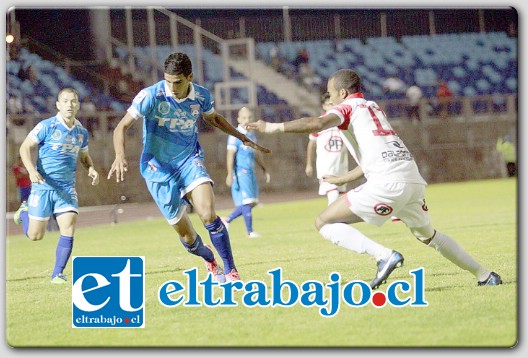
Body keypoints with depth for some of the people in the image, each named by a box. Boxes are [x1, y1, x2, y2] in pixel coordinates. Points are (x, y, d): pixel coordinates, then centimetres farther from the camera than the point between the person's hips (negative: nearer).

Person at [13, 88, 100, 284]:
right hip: (43, 187, -3)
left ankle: (57, 273, -1)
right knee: (35, 236, 4)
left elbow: (84, 156, 21)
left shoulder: (81, 132, 5)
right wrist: (32, 170, -25)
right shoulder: (47, 126, -10)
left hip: (67, 189, 3)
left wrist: (91, 169, 0)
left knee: (69, 229, -14)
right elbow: (25, 147, -8)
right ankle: (24, 212, 39)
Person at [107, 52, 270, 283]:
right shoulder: (151, 96, -18)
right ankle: (210, 260, 33)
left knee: (208, 214, -25)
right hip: (159, 168, -1)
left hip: (189, 160, 1)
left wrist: (243, 138, 12)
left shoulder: (202, 96, -7)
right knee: (186, 236, 0)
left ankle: (230, 272, -14)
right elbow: (121, 127, -15)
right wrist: (120, 156, -33)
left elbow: (213, 118, 17)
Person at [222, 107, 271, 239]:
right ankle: (250, 231, -2)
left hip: (250, 172, 8)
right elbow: (230, 155, -14)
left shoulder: (252, 135, 15)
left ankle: (227, 219, 21)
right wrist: (230, 174, -19)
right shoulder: (235, 135, -10)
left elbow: (257, 154, 25)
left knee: (252, 202, 9)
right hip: (240, 172, -8)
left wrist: (265, 170, 25)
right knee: (247, 202, -9)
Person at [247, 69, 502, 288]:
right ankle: (484, 275, 31)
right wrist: (343, 179, 46)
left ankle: (384, 255, -17)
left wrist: (274, 127, -13)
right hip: (413, 179, 8)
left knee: (324, 223, -3)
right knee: (426, 234, 30)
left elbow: (317, 123, -17)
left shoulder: (347, 107, 6)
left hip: (387, 183, -8)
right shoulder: (374, 108, 29)